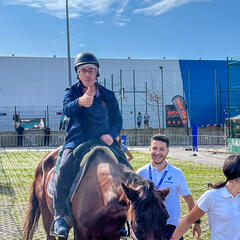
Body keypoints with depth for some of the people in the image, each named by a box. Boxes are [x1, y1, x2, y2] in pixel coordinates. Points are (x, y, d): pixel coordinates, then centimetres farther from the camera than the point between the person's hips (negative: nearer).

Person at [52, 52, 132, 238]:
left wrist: (112, 134, -6)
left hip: (104, 141, 3)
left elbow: (117, 119, 16)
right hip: (77, 142, -3)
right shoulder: (71, 92, 7)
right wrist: (80, 102, -40)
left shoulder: (108, 95, 15)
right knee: (65, 168, -30)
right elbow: (67, 109, -16)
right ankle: (61, 216, -22)